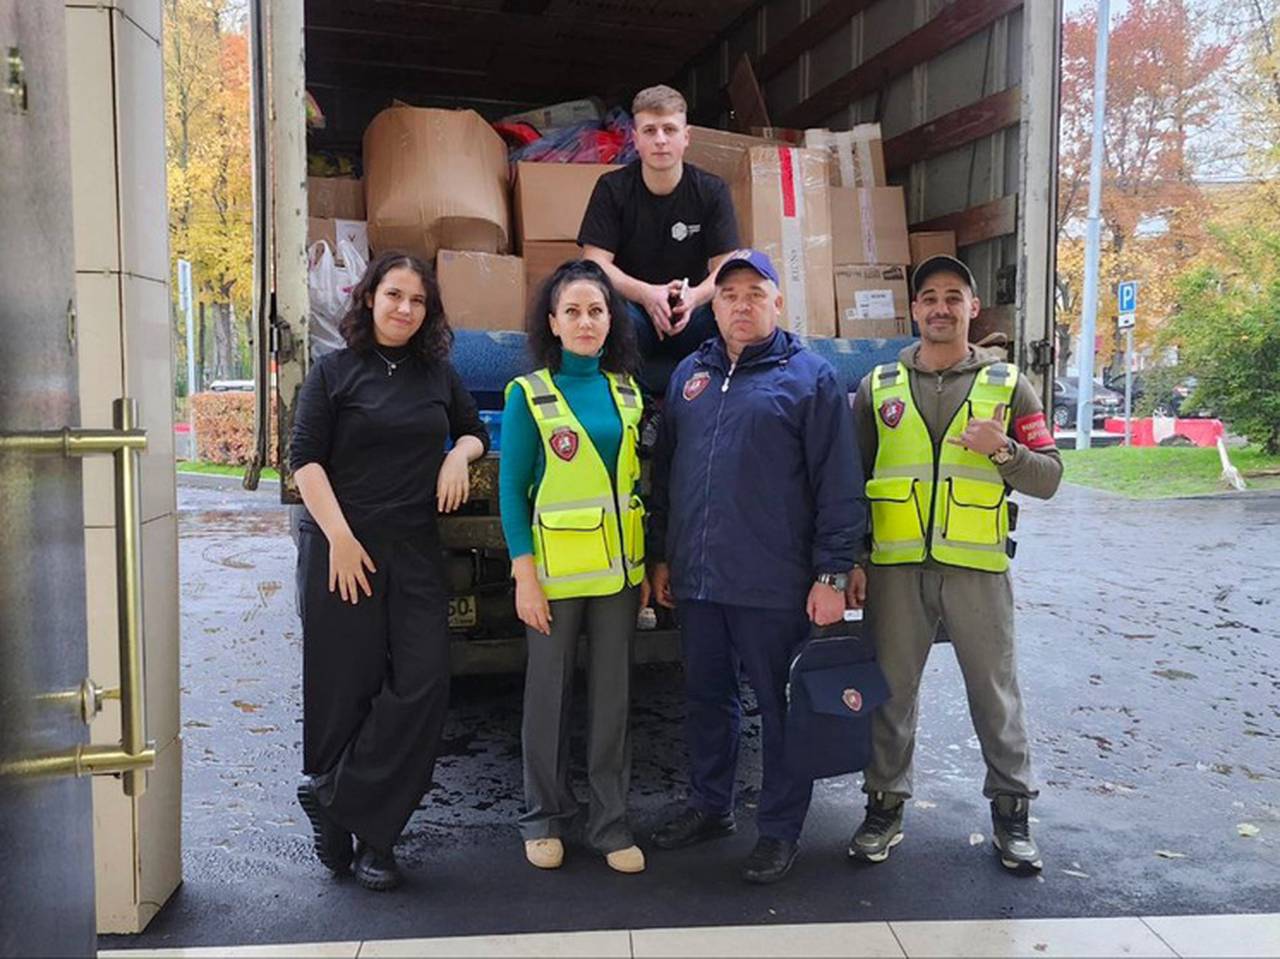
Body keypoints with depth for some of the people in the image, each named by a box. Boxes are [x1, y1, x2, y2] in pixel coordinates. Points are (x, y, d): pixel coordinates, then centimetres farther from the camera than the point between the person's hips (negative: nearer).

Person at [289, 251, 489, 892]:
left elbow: (475, 430, 26)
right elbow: (305, 458, -3)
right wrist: (340, 538, -14)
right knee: (344, 686, 0)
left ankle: (340, 805, 7)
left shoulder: (437, 374, 13)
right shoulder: (334, 371, 3)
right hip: (340, 545, -3)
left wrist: (458, 454, 2)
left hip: (414, 549, 4)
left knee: (422, 683, -7)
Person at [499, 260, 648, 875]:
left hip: (619, 568, 4)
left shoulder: (627, 391, 7)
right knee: (548, 692, 7)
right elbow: (511, 489, -6)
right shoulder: (528, 394, -5)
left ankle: (609, 819, 22)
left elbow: (636, 477, 12)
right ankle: (544, 818, 25)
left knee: (613, 692, 9)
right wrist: (525, 576, -11)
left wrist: (647, 564, 10)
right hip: (555, 569, -3)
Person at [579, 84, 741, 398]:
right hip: (634, 314, -1)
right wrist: (646, 293, -28)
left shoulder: (712, 191, 0)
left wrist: (695, 296, -28)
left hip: (690, 317, 1)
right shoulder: (612, 188, -3)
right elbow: (594, 265, -11)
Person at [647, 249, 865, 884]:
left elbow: (839, 486, -7)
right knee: (706, 697, 17)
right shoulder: (690, 375, 13)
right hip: (696, 579, 5)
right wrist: (661, 556, 15)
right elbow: (664, 471, 18)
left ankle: (780, 829, 21)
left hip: (775, 586, -5)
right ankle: (709, 806, 35)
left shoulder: (810, 377, -3)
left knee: (781, 706, 7)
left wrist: (831, 574, -12)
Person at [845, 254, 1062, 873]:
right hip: (895, 567, 1)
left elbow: (1049, 476, 5)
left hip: (976, 567, -1)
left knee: (995, 690, 8)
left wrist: (1003, 450, -15)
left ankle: (1011, 810, 23)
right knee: (891, 689, 9)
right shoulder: (879, 386, 8)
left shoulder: (1006, 383, 6)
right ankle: (886, 805, 23)